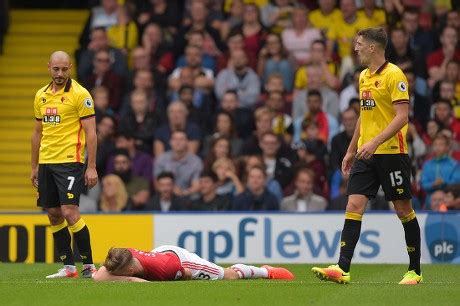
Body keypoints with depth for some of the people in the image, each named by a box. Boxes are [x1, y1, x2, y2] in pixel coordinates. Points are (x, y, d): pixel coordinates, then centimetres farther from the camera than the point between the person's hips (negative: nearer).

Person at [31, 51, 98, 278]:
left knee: (69, 212, -14)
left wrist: (91, 167, -14)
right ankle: (68, 266, 12)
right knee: (54, 215, 6)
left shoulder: (80, 94, -7)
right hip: (46, 163, 7)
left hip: (70, 161, -7)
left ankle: (88, 265, -6)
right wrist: (34, 166, 18)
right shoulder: (41, 96, 12)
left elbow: (90, 132, -9)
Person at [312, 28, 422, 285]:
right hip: (366, 155, 7)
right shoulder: (364, 77, 14)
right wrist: (351, 150, 23)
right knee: (354, 206, -5)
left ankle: (415, 271, 12)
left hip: (391, 152, -7)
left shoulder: (394, 75, -11)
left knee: (403, 209, 1)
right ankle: (342, 269, -12)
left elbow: (402, 116, -18)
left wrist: (375, 142, -27)